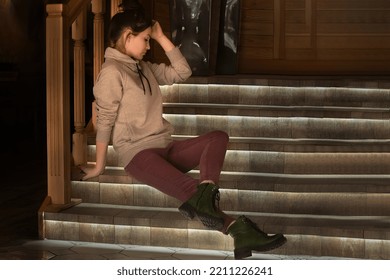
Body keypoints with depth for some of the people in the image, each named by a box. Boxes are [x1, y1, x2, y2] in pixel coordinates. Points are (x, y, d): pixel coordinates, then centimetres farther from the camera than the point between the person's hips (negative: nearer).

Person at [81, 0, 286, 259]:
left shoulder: (144, 67, 18)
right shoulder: (112, 72, -8)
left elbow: (182, 72, 15)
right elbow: (105, 122, -8)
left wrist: (161, 36, 11)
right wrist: (99, 166, -6)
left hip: (166, 147, 9)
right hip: (138, 152, -9)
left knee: (218, 137, -14)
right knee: (188, 189, -32)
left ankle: (205, 194, -41)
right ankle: (237, 228, -46)